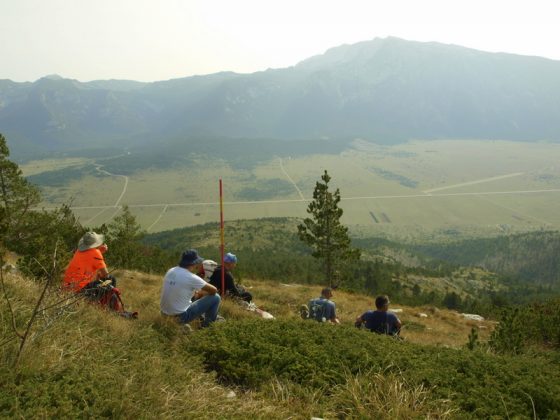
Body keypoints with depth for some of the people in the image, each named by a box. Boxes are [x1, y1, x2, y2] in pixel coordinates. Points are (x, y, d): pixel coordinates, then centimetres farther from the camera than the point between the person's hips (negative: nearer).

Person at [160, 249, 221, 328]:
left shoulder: (170, 271, 2)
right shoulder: (191, 277, -18)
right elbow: (214, 290, -8)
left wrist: (199, 292, 19)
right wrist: (202, 293, 13)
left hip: (165, 314, 8)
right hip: (180, 316, -8)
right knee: (215, 297, -1)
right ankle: (207, 324, 17)